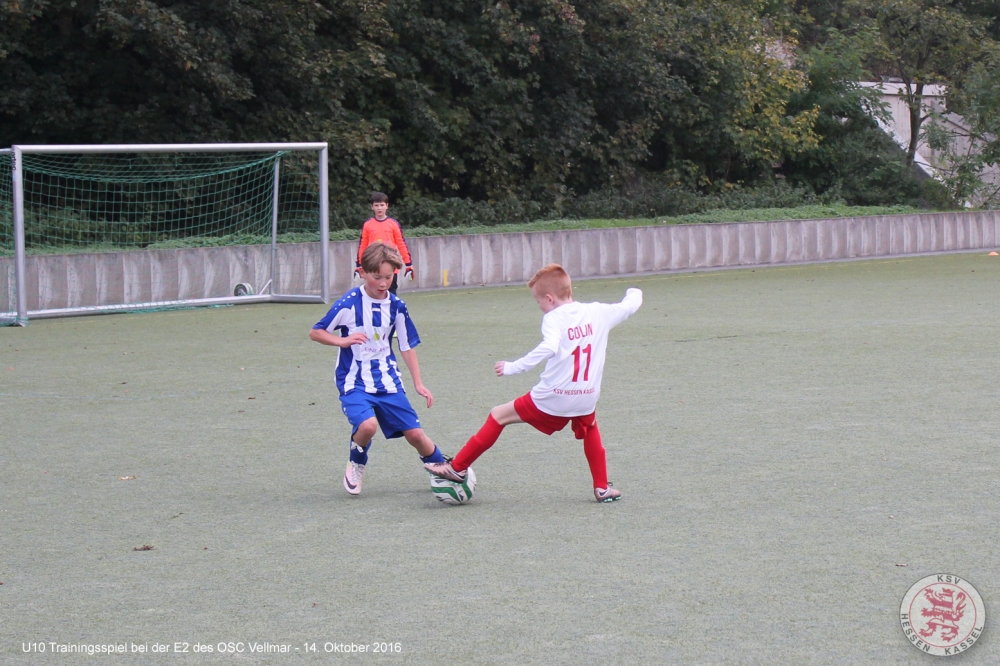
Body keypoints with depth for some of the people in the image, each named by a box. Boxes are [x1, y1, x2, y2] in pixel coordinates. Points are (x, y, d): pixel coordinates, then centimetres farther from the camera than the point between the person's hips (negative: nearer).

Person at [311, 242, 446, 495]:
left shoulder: (397, 307, 0)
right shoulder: (349, 304, -12)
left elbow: (407, 346, 11)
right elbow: (315, 332, -5)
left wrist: (418, 383, 8)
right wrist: (343, 341, -22)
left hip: (388, 382, 4)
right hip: (355, 382, -4)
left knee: (415, 434, 0)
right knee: (367, 425, -29)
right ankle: (356, 465, 2)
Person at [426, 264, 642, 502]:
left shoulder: (554, 318, -11)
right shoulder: (598, 312, 4)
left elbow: (549, 347, -30)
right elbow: (629, 305, 19)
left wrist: (512, 367, -28)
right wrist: (634, 293, 42)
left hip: (551, 399, -5)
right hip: (586, 400, 5)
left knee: (498, 416, 11)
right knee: (590, 431, 38)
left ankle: (457, 468, 14)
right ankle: (602, 488, 34)